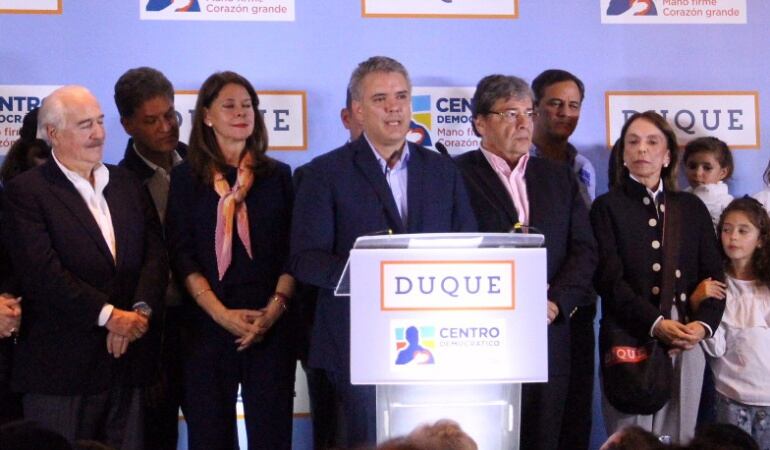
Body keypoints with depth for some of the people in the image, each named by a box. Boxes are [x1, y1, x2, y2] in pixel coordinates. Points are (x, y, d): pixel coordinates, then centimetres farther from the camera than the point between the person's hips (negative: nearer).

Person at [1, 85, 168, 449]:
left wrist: (139, 310, -11)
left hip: (126, 360, 5)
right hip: (60, 365, -5)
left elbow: (156, 253, 7)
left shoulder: (127, 184, 15)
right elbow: (42, 271, -14)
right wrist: (108, 315, -16)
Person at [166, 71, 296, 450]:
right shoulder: (186, 178, 7)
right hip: (207, 324, -1)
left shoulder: (278, 176, 11)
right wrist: (222, 314, -11)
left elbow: (293, 251, 6)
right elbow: (182, 256, 0)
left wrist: (275, 308, -10)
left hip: (271, 327, 1)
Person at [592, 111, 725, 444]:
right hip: (629, 342, -3)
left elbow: (712, 275, 10)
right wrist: (656, 324, -18)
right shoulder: (607, 207, 5)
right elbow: (610, 279, -6)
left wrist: (703, 324, -9)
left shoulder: (692, 208, 16)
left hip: (687, 343, 3)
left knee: (679, 439, 4)